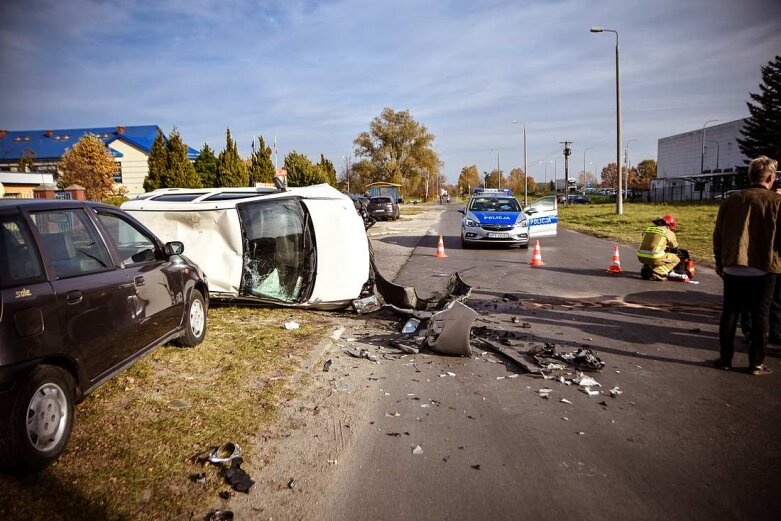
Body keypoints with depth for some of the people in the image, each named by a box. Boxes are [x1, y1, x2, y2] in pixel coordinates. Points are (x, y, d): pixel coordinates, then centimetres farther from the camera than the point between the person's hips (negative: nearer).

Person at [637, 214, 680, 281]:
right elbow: (674, 248, 21)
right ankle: (656, 273, -4)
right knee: (676, 259, 13)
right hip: (654, 258, -6)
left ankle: (646, 269, 13)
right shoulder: (669, 233, 7)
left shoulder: (648, 228, 21)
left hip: (641, 257, 6)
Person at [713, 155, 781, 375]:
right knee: (760, 317, 7)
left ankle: (725, 359, 14)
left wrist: (719, 263, 16)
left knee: (729, 314, 10)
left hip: (733, 269, 3)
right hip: (763, 270, -2)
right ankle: (756, 363, 11)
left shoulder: (731, 200, 2)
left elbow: (718, 235, 7)